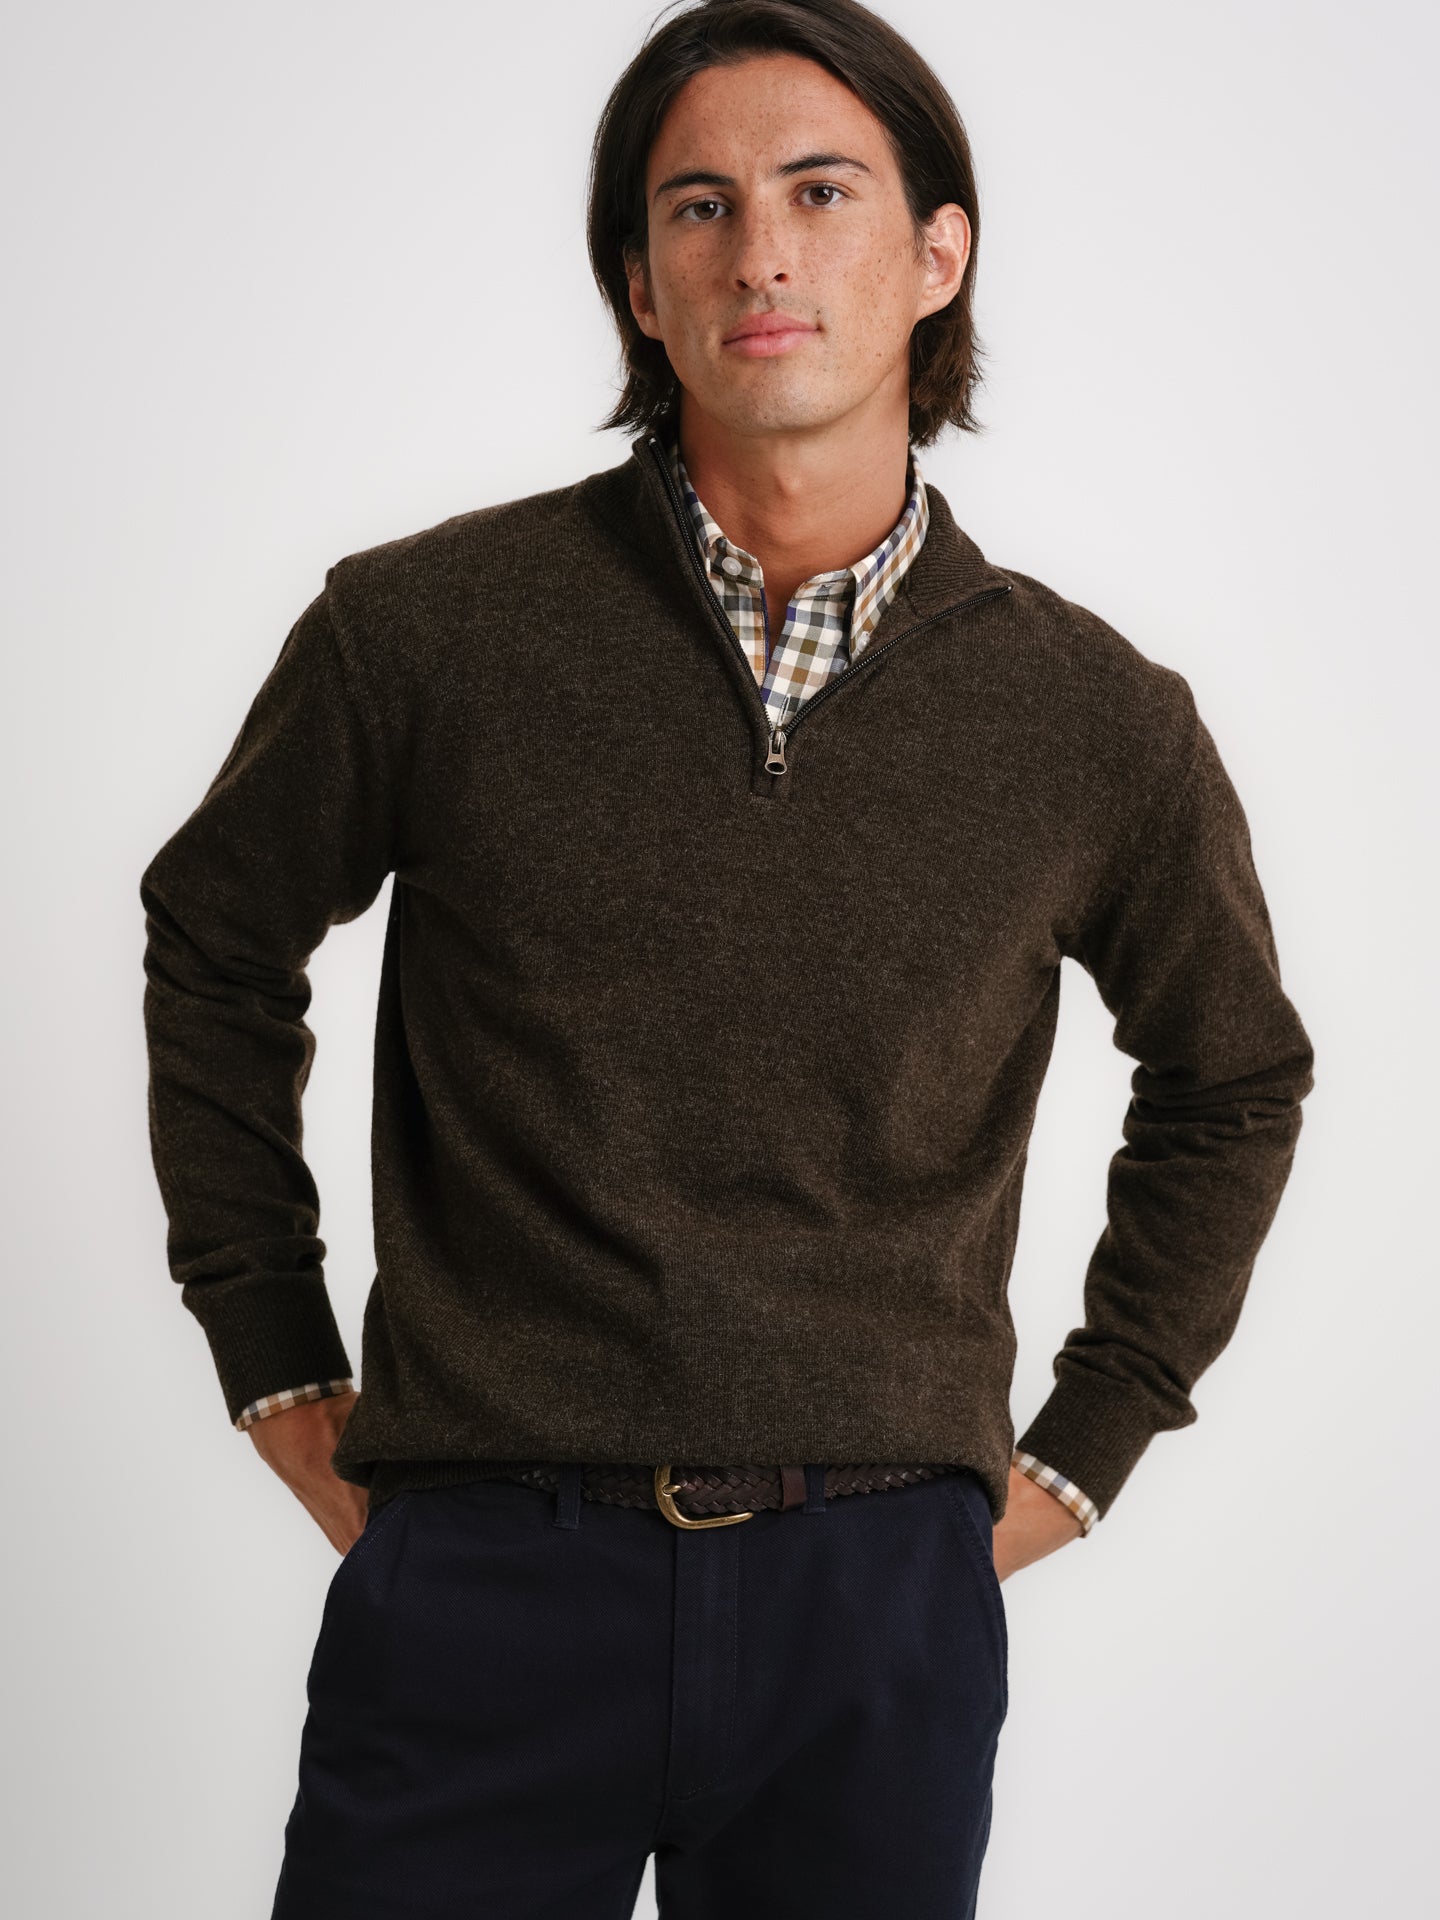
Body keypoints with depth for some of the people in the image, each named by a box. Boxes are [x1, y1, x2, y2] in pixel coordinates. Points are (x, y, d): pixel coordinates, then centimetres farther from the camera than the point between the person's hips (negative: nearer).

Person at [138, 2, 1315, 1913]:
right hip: (485, 1584, -1)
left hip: (882, 1606, 1)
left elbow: (1233, 1080, 17)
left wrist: (1081, 1450, 13)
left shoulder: (1095, 718, 0)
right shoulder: (427, 629, -3)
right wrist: (276, 1371, 10)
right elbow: (216, 948, 12)